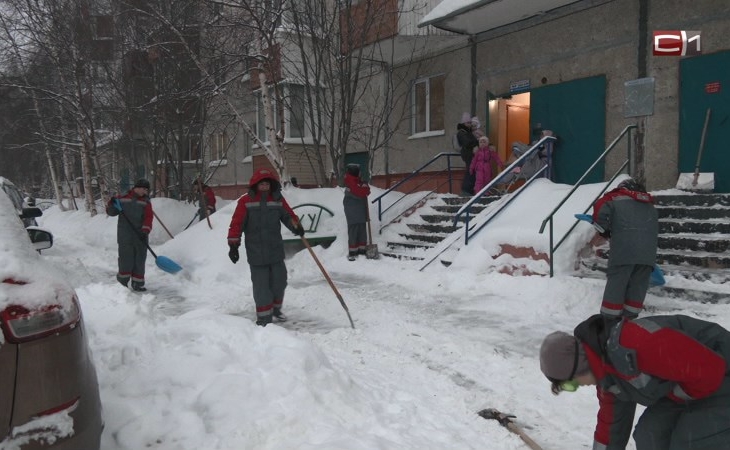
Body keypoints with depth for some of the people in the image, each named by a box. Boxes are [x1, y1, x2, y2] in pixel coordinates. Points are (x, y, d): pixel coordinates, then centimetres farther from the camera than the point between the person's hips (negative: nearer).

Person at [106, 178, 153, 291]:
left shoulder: (146, 202, 5)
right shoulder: (122, 198, 3)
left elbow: (148, 218, -6)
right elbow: (111, 212, 9)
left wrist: (145, 231, -21)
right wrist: (112, 204, -13)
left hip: (140, 236, 2)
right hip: (125, 237, -2)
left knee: (140, 261, 6)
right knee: (126, 259, -1)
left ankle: (137, 284, 16)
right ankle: (122, 283, 13)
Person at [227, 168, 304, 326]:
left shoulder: (278, 199, 4)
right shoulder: (246, 201, -7)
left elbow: (288, 215, 10)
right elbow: (236, 224, -6)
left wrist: (297, 226, -11)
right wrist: (233, 245, -9)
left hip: (276, 250, 4)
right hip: (256, 253, -4)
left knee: (279, 281, 13)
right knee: (261, 286, 0)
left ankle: (275, 309, 36)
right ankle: (264, 317, 11)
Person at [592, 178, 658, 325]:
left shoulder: (616, 198, 12)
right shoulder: (649, 205, 28)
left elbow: (600, 209, -5)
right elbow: (655, 231, 27)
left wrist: (604, 231, 10)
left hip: (624, 249, -4)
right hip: (648, 252, 5)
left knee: (616, 283, 0)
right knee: (638, 285, 11)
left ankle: (609, 320, 1)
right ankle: (630, 318, 12)